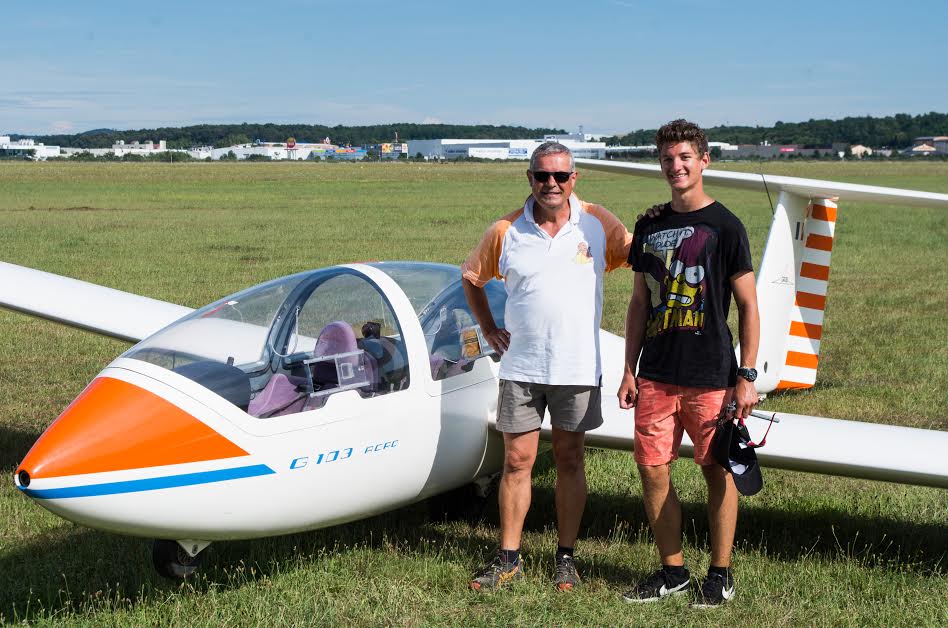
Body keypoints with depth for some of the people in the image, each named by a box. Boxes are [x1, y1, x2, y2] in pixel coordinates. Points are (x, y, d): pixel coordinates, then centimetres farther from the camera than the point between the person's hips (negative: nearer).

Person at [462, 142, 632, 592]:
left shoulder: (597, 223, -2)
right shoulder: (506, 232, 0)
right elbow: (471, 277, 15)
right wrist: (488, 328, 9)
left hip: (578, 368, 0)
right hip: (521, 367, 1)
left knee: (569, 461, 8)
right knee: (517, 462, 5)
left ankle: (566, 557, 19)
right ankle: (508, 559, 15)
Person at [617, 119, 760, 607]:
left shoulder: (724, 227, -3)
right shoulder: (649, 228, 11)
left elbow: (748, 306, -3)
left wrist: (747, 376, -8)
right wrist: (629, 370, 10)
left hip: (711, 376, -4)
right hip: (655, 376, 5)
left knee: (717, 472, 3)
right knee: (652, 471, 5)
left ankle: (720, 573, 17)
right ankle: (672, 571, 19)